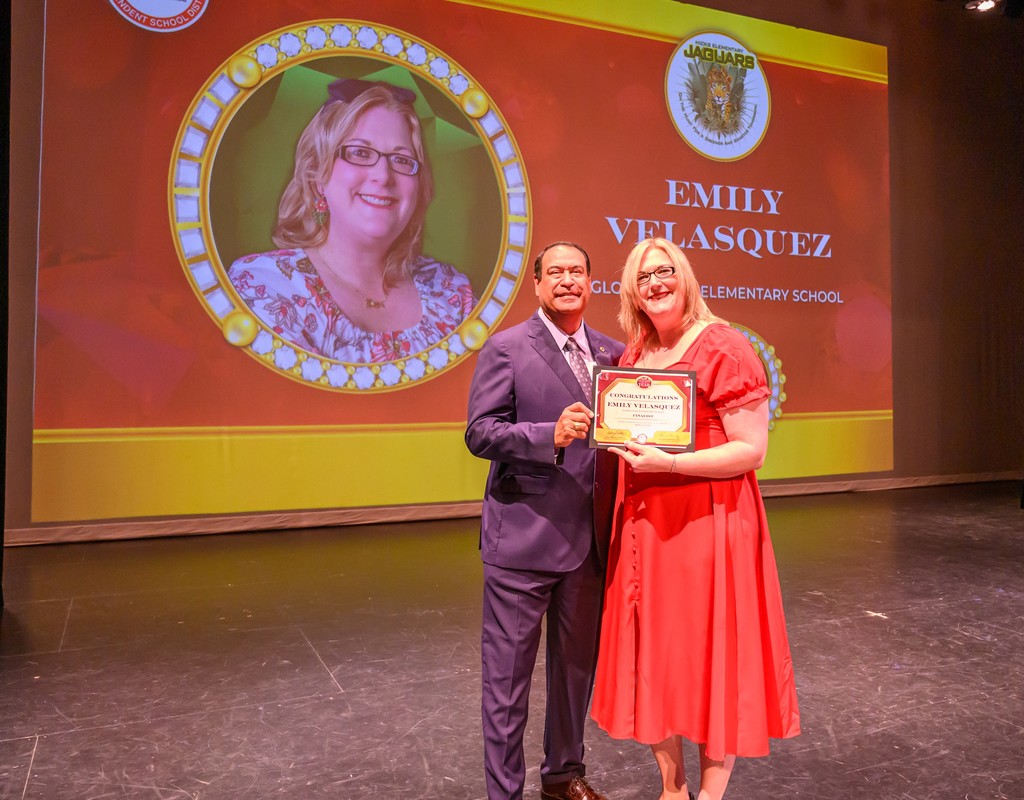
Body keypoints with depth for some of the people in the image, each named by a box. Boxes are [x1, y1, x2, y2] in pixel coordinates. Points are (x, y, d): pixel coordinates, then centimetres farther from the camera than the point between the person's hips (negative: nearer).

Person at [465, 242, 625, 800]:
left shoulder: (613, 353, 9)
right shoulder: (506, 349, -5)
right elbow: (479, 432, -11)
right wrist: (551, 436, -25)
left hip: (590, 538, 5)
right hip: (522, 538, -5)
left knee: (577, 664, 20)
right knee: (507, 674, 6)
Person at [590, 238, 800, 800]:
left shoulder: (723, 348, -10)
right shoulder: (634, 352, 11)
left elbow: (752, 450, -14)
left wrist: (667, 463, -22)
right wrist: (614, 431, 3)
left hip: (709, 525, -6)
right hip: (645, 527, 7)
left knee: (711, 656, 5)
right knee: (653, 656, 14)